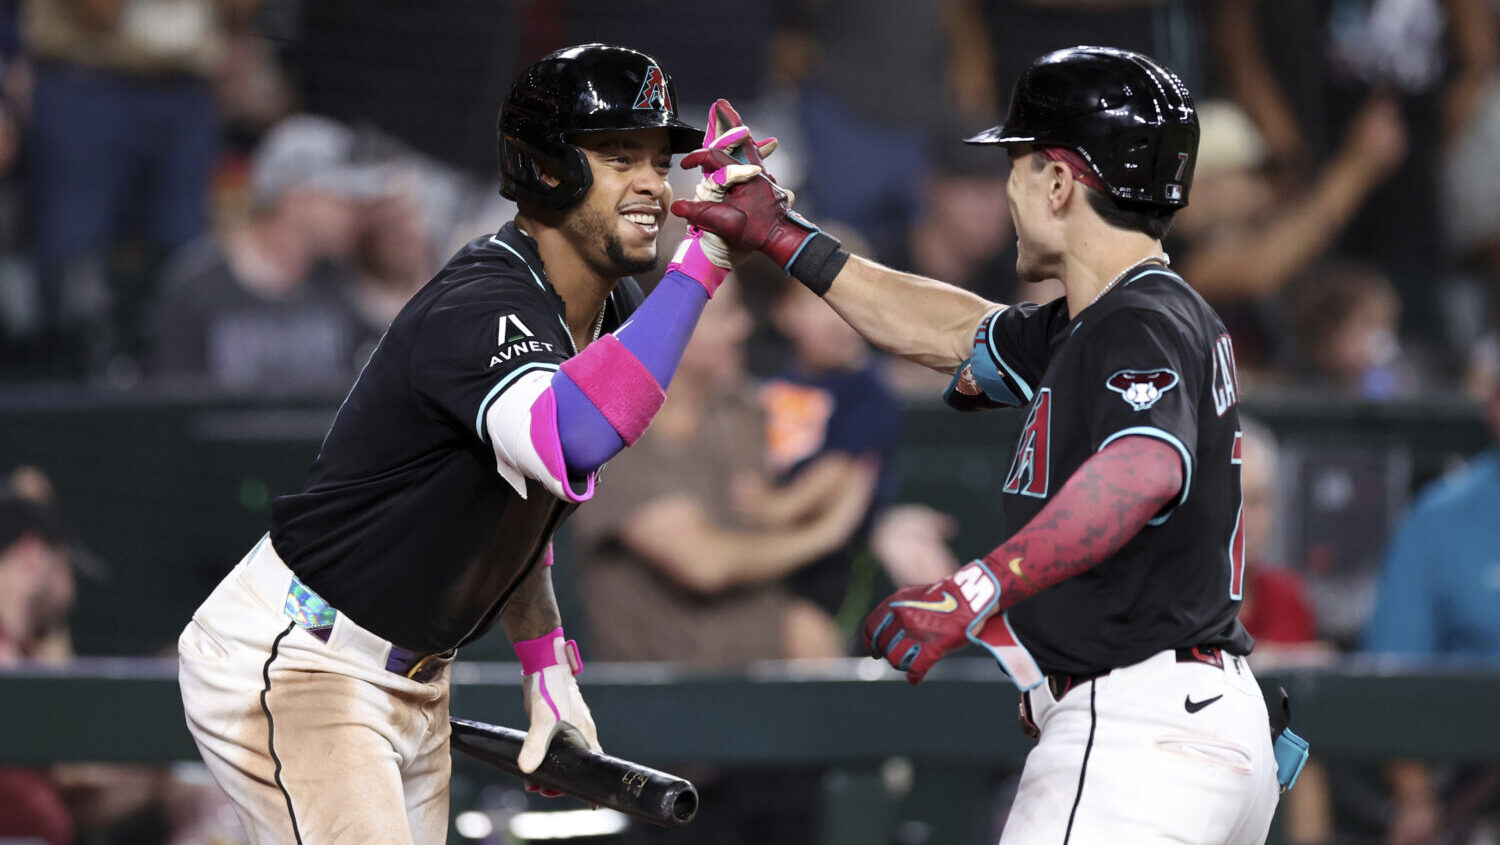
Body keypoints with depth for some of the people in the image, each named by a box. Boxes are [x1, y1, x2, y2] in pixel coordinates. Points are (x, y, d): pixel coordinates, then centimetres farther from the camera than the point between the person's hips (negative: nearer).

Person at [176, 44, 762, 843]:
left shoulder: (614, 311, 5)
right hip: (291, 668, -10)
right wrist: (702, 261, -47)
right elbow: (570, 436, -49)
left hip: (412, 679, 10)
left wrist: (546, 665, 19)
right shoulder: (479, 304, -26)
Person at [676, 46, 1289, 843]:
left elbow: (1147, 467, -35)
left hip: (1133, 735, -11)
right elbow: (952, 332, 34)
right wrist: (785, 240, 36)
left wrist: (977, 590, -46)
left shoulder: (1144, 326, -15)